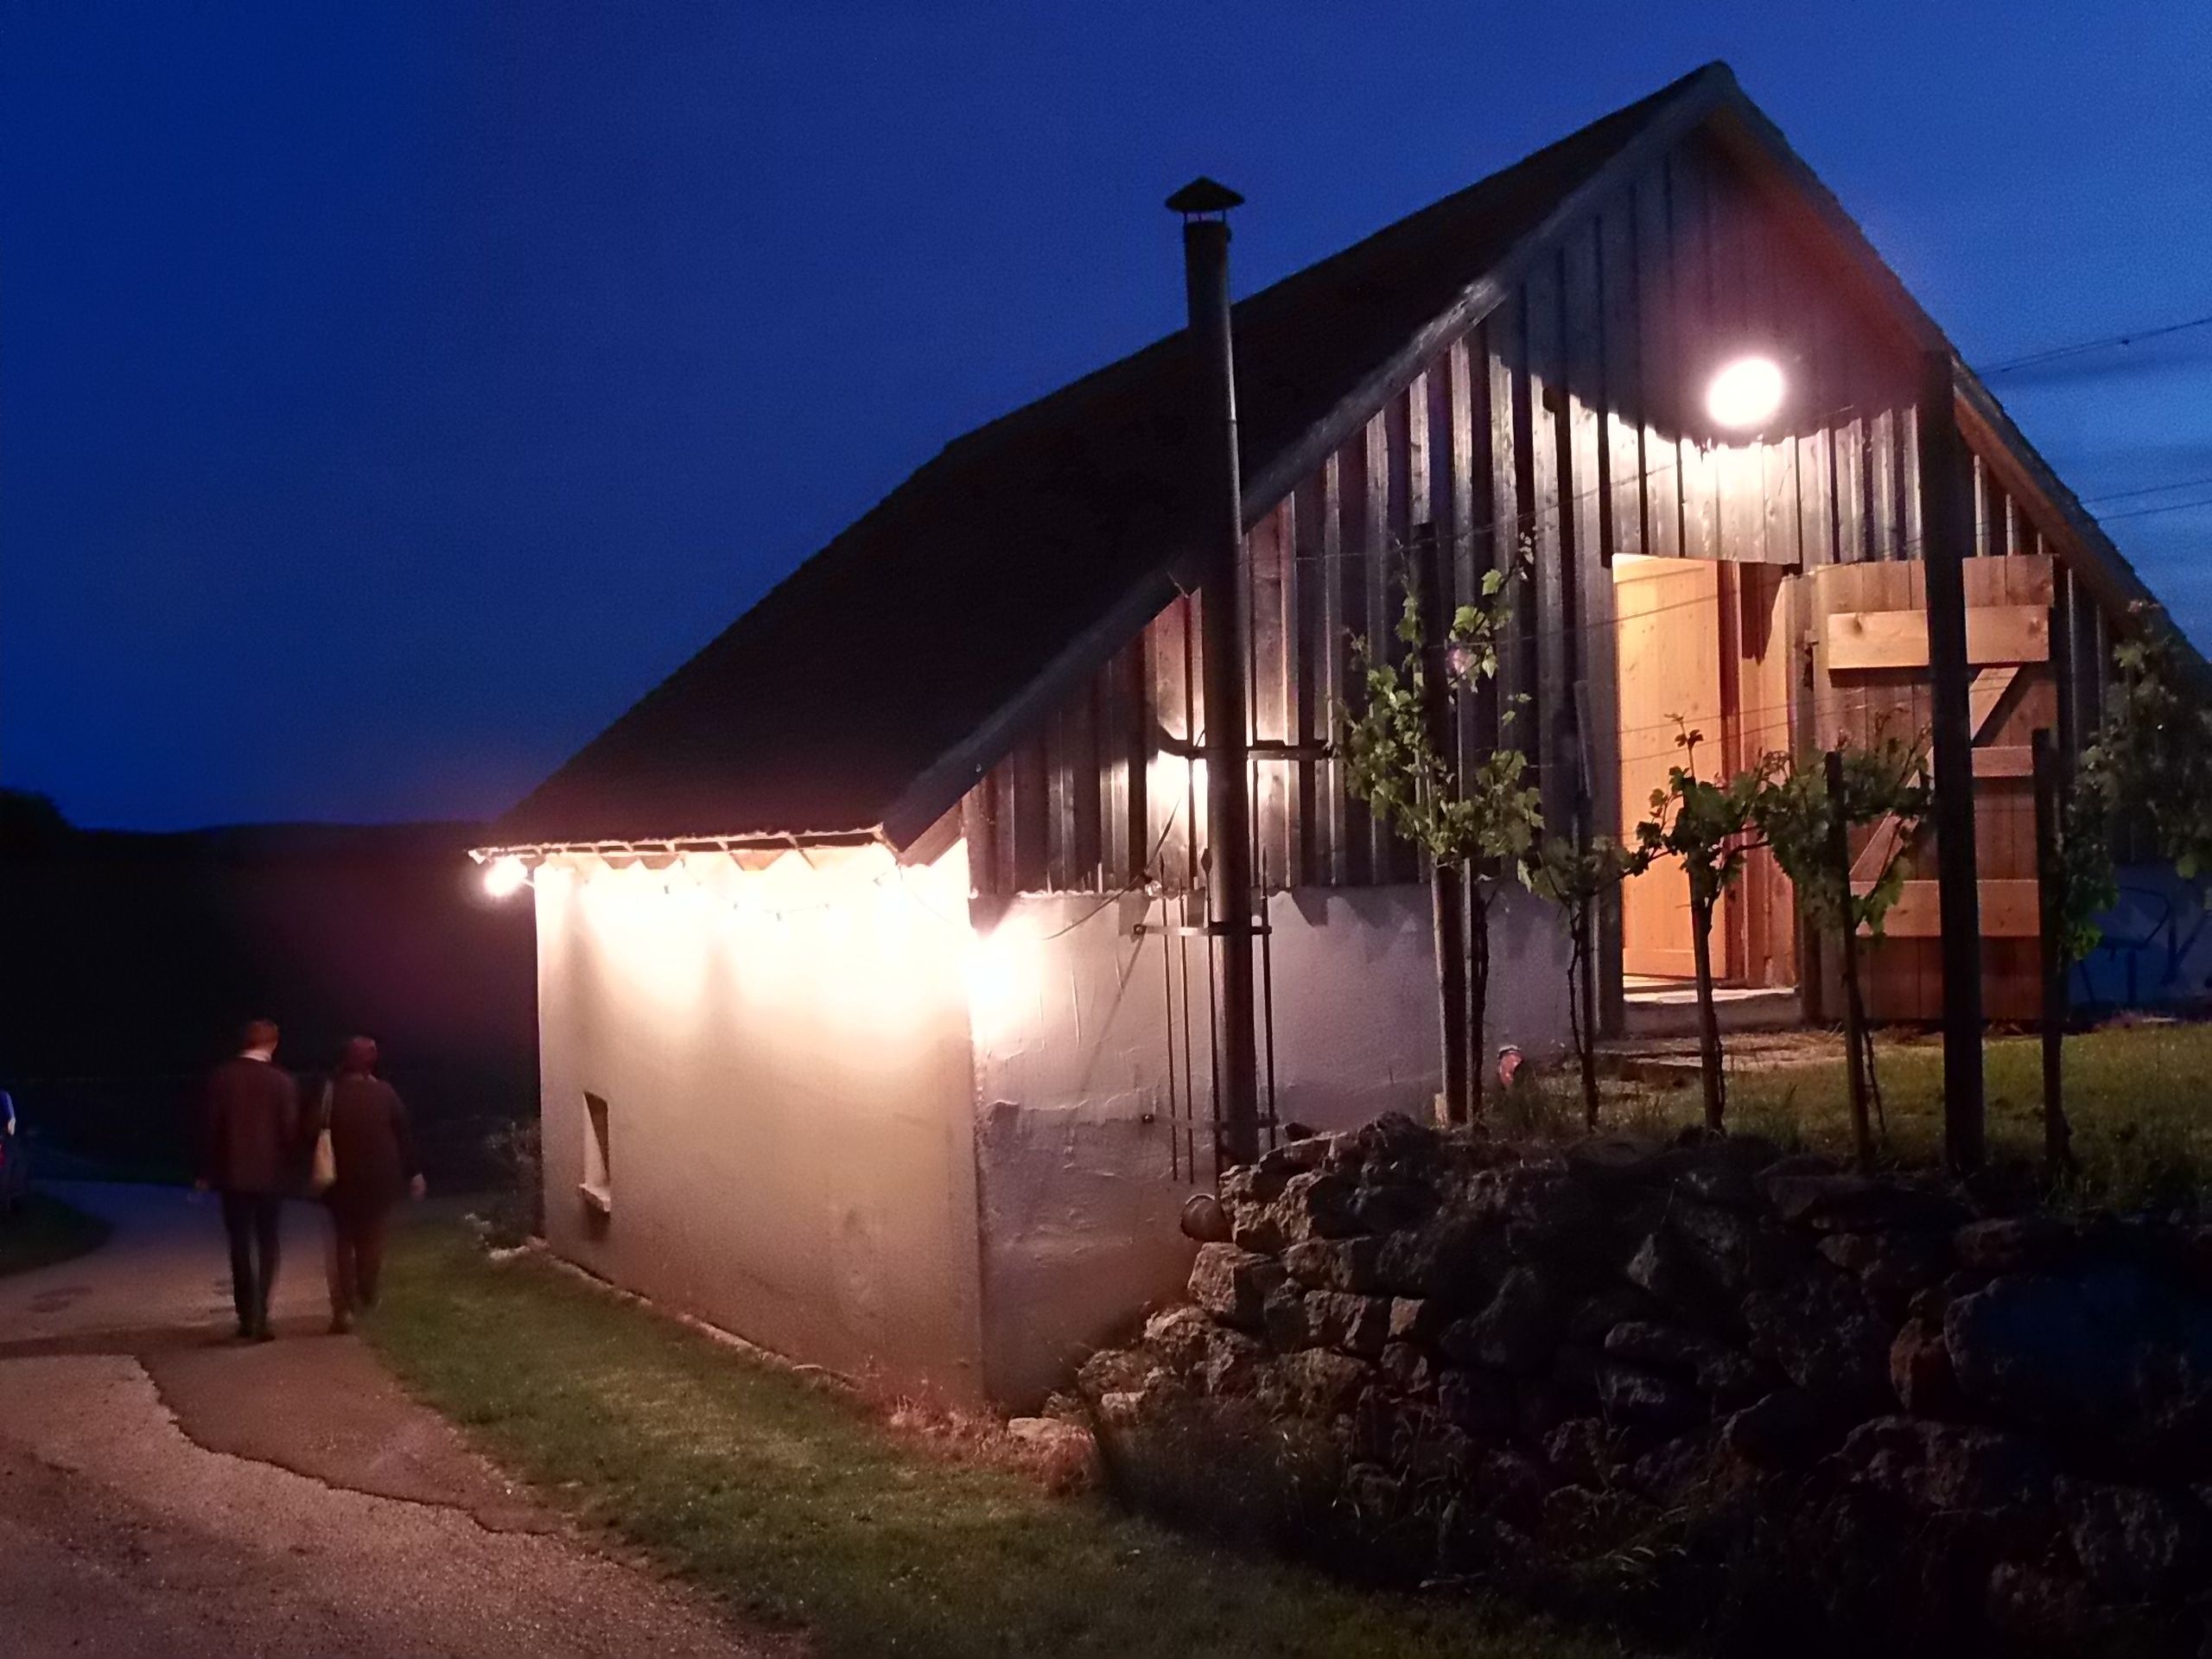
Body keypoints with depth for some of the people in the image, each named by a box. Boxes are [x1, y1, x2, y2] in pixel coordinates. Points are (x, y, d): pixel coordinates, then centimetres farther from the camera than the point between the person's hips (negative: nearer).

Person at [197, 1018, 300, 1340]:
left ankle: (247, 1316, 6)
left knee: (241, 1245, 11)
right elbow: (291, 1129, -7)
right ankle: (259, 1317, 1)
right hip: (271, 1174, -1)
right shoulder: (282, 1081, -8)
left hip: (233, 1173, 1)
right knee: (267, 1245, 9)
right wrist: (291, 1170, 7)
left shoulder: (221, 1077, -4)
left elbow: (208, 1126, -3)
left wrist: (207, 1171, 5)